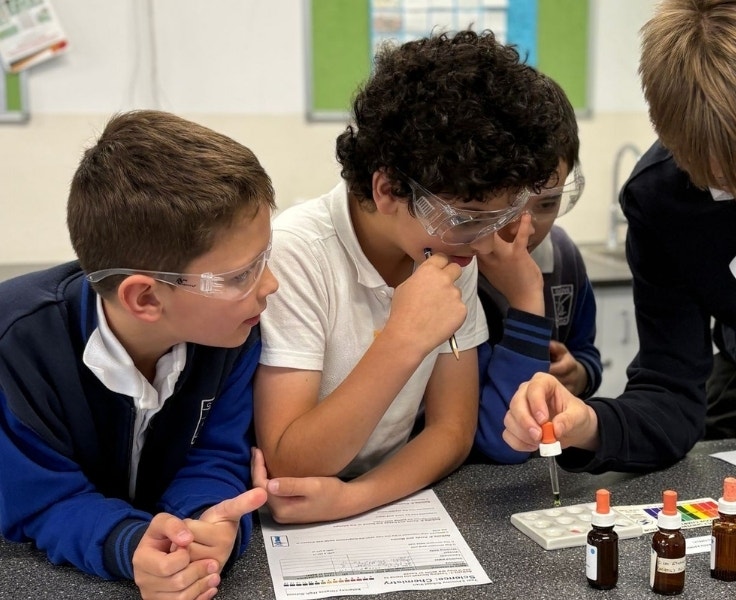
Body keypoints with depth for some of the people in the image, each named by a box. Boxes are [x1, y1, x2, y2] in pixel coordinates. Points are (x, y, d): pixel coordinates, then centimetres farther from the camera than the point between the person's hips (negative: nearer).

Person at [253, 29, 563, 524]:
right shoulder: (295, 254, -21)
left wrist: (351, 495, -19)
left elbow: (453, 429, -2)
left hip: (387, 514, 4)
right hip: (285, 528, -3)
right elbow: (286, 468, -22)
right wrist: (403, 340, -31)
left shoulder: (455, 251, -5)